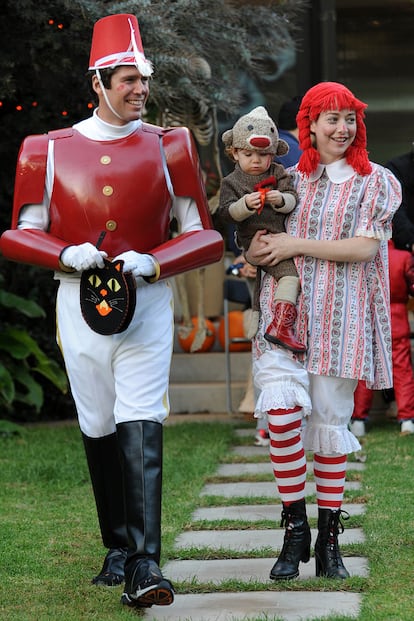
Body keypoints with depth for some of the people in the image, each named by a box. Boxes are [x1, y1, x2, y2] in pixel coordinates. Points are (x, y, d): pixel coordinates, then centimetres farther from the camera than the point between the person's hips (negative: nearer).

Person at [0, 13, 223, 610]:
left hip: (147, 305, -2)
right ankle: (119, 549, 26)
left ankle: (144, 566, -17)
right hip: (80, 305, 2)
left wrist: (152, 261, -17)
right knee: (99, 432, 11)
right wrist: (67, 254, -14)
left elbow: (205, 236, 1)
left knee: (142, 432, -13)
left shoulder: (170, 147, 1)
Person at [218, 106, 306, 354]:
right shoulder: (231, 182, 2)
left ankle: (256, 318, 39)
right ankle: (281, 325, -32)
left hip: (281, 235, 6)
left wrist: (282, 199, -22)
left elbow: (293, 199, 1)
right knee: (289, 272, -24)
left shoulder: (278, 174, 9)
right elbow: (226, 211, -9)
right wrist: (245, 205, -27)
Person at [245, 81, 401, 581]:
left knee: (330, 422, 2)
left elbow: (364, 247, -6)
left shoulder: (376, 182, 7)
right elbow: (257, 241, 21)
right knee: (282, 409, -18)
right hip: (283, 312, 1)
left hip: (339, 318, -1)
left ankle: (329, 539, 13)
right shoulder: (289, 180, 15)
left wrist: (296, 245, -9)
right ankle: (294, 530, -7)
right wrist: (256, 252, -3)